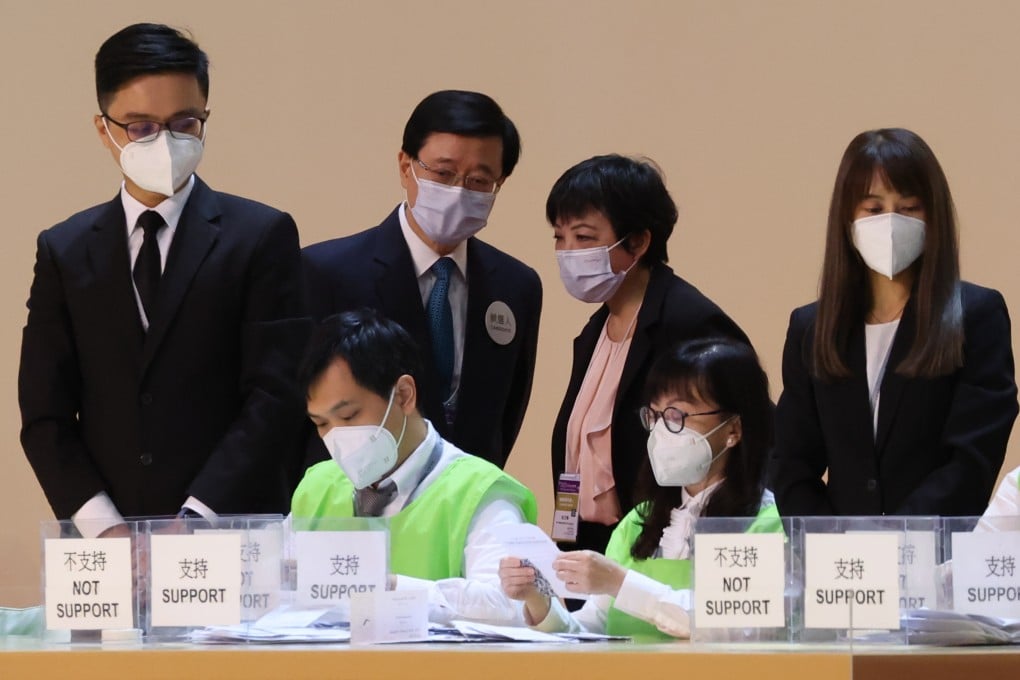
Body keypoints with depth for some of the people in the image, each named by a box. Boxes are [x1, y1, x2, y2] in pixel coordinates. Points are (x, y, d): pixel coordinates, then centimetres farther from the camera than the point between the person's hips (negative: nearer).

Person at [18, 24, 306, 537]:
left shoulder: (262, 237, 2)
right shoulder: (64, 252, 10)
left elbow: (275, 395, -6)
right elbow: (45, 414, 5)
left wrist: (196, 518, -17)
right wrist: (101, 526, -10)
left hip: (232, 532, -2)